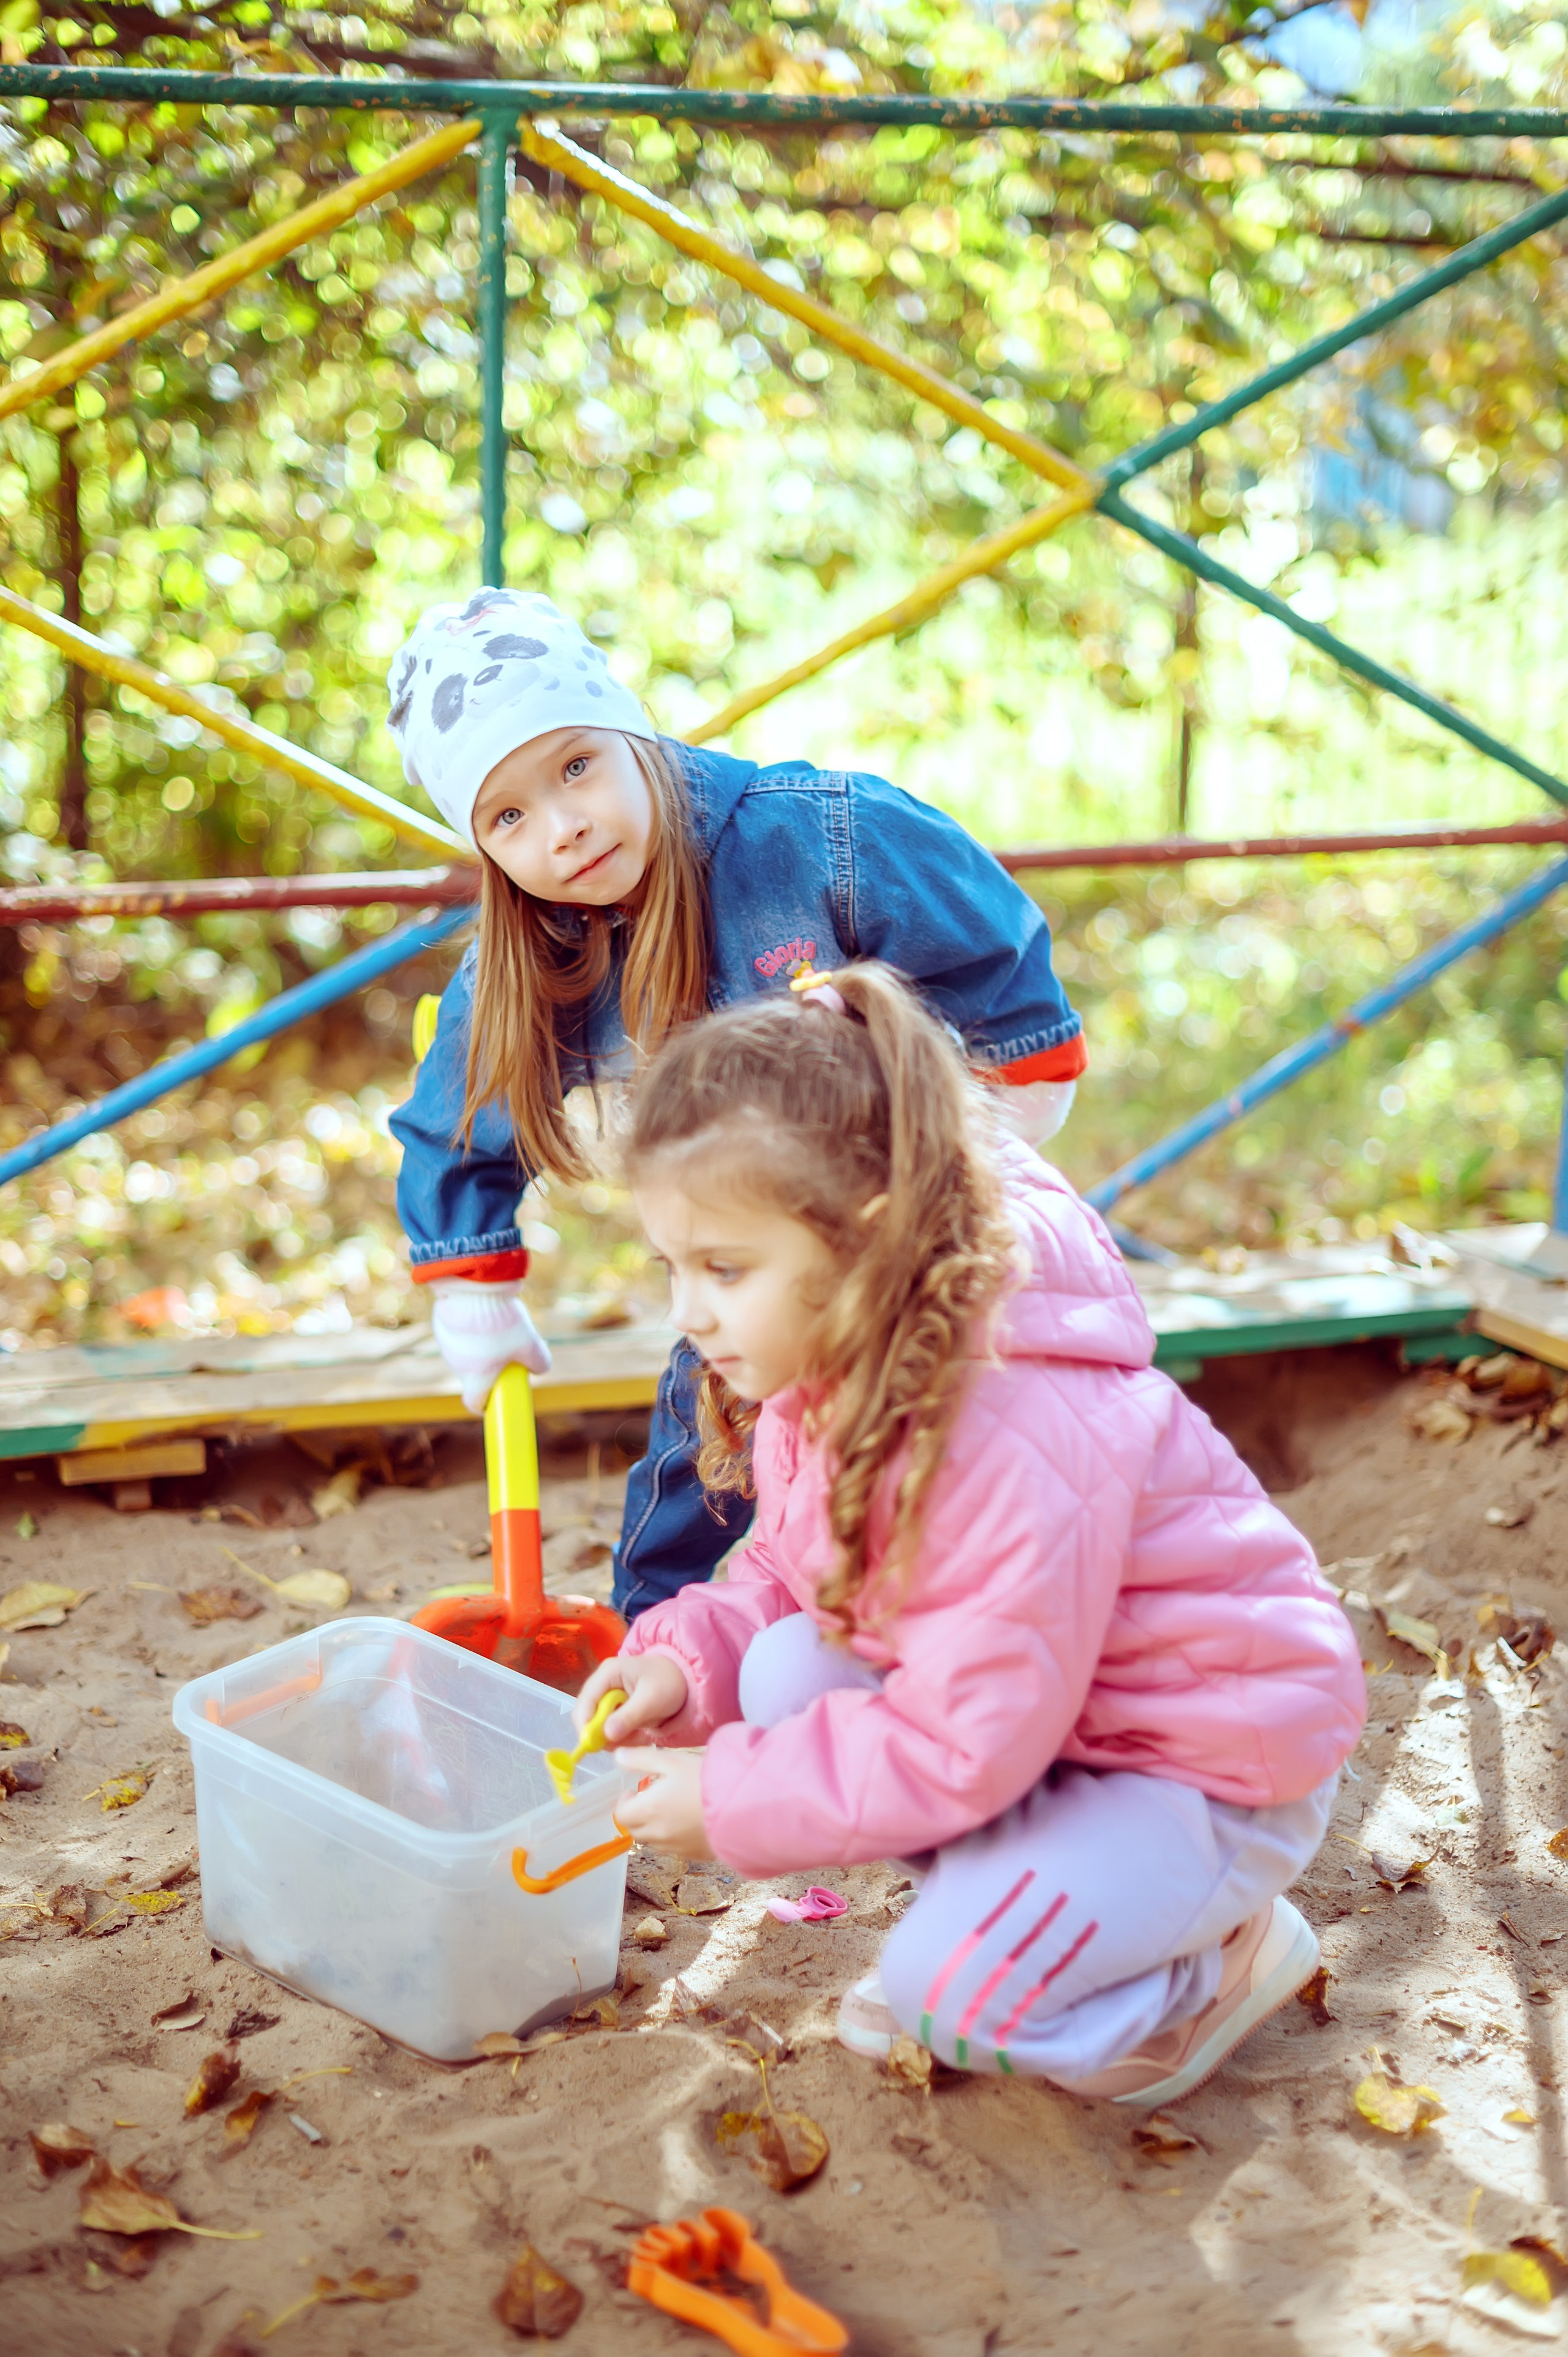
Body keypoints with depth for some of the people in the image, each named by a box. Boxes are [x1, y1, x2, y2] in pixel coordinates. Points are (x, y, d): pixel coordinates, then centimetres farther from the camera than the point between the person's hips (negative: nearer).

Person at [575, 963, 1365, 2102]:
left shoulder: (1012, 1434, -37)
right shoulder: (831, 1365, -8)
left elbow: (966, 1748, -30)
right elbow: (796, 1568, 7)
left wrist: (733, 1800, -22)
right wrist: (688, 1658, -12)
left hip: (1213, 1769, -8)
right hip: (1031, 1705, 9)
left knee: (955, 1985, -23)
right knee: (790, 1673, -11)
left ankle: (1226, 1960, 6)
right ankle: (987, 1891, 9)